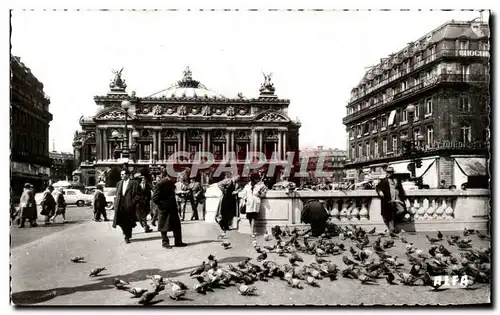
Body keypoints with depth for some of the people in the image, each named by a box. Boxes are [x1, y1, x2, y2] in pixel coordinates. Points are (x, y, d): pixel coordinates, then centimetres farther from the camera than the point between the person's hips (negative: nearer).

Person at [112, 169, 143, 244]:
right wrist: (116, 203, 11)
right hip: (120, 206, 5)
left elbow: (138, 195, -6)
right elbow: (117, 195, 22)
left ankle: (127, 237, 13)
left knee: (128, 223, 1)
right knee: (121, 222, 2)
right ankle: (127, 234, 25)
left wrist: (134, 203, -14)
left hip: (129, 206, -5)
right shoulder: (119, 183, 16)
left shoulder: (134, 183, -4)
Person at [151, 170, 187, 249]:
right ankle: (165, 242, 18)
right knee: (164, 227, 5)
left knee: (177, 225, 9)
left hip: (172, 208, 7)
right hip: (164, 210, -7)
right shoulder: (160, 184, -15)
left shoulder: (171, 183, 8)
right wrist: (161, 205, -14)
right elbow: (154, 198, -16)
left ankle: (178, 241, 17)